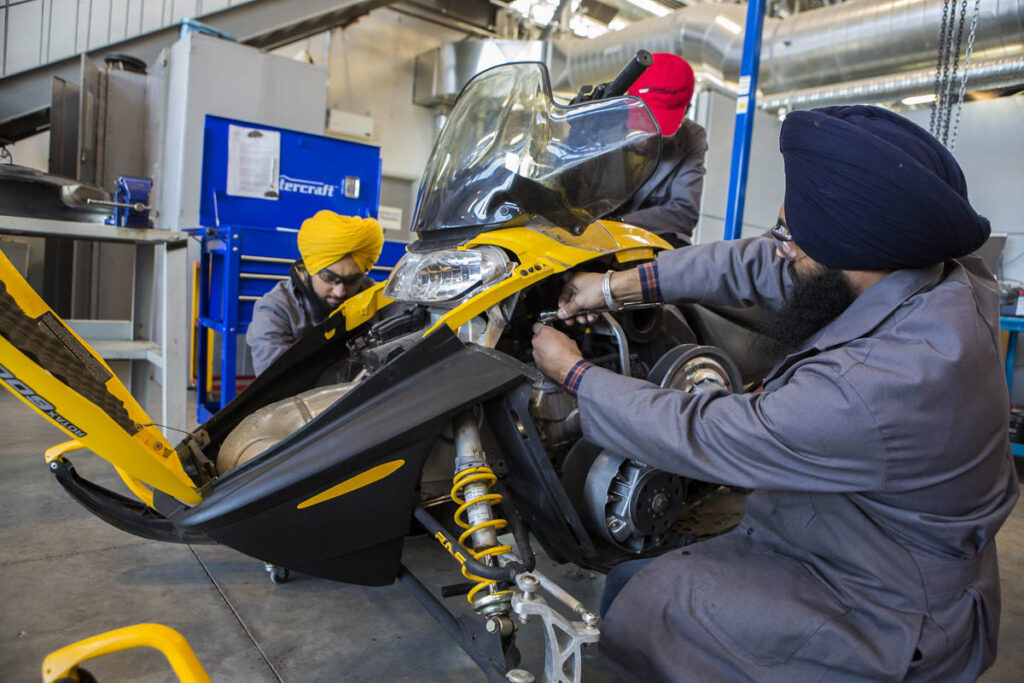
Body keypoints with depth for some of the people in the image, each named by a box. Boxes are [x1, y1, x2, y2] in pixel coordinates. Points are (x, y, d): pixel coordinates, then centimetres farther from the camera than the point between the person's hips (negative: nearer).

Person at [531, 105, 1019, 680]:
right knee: (626, 578, 7)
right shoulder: (943, 273, -11)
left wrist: (573, 372, -14)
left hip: (889, 625, -8)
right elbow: (764, 267, -3)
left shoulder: (876, 388, -39)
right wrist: (620, 286, -1)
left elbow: (697, 436, -28)